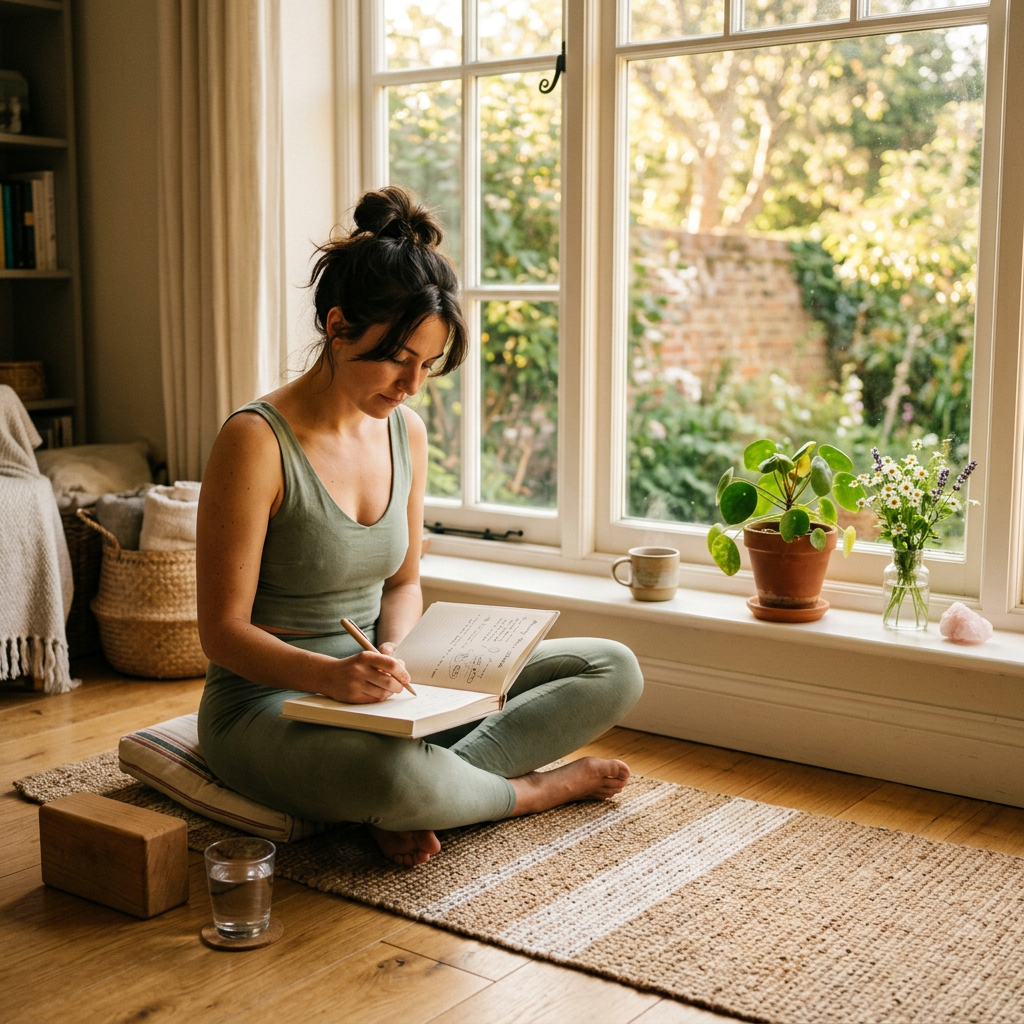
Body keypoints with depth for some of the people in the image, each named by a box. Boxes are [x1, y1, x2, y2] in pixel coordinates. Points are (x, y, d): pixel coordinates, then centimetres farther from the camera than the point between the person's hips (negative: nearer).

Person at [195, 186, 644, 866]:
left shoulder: (406, 432, 4)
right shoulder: (257, 441, -18)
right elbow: (224, 631, -16)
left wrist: (393, 653, -11)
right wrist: (329, 673, -34)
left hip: (375, 686, 7)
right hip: (269, 701, -7)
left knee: (614, 671, -2)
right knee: (399, 778, -42)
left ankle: (415, 797, -16)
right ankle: (532, 789, -7)